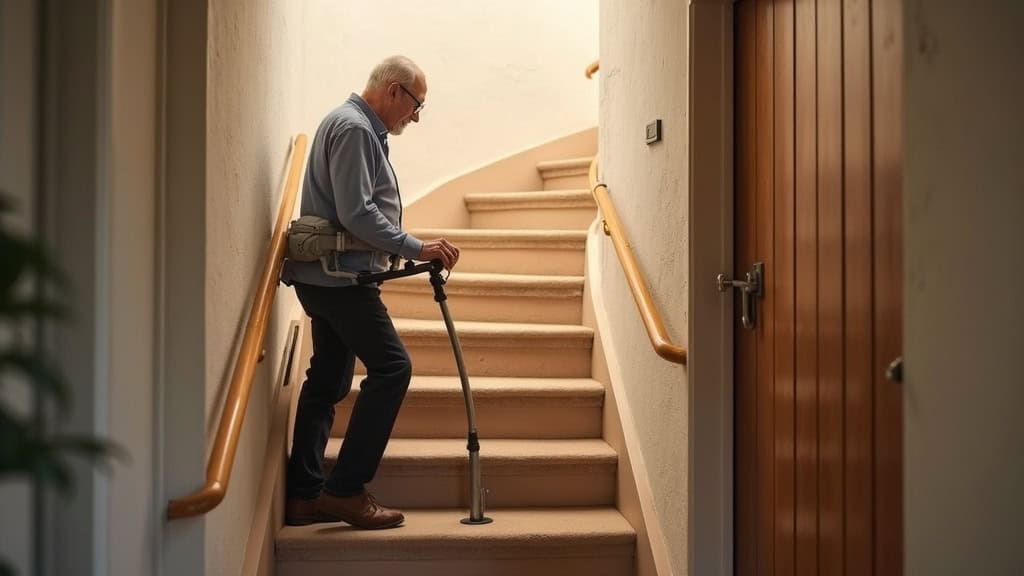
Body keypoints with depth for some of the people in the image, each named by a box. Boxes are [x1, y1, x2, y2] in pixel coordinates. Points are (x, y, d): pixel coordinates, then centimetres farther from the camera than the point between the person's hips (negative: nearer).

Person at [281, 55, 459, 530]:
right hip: (338, 274, -11)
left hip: (328, 276, 11)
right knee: (391, 367, -11)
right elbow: (356, 214, -22)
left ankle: (304, 495, 13)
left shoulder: (358, 127, 20)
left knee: (329, 380, 10)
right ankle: (346, 489, -9)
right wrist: (416, 248, -19)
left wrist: (408, 251, 25)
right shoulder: (353, 128, -13)